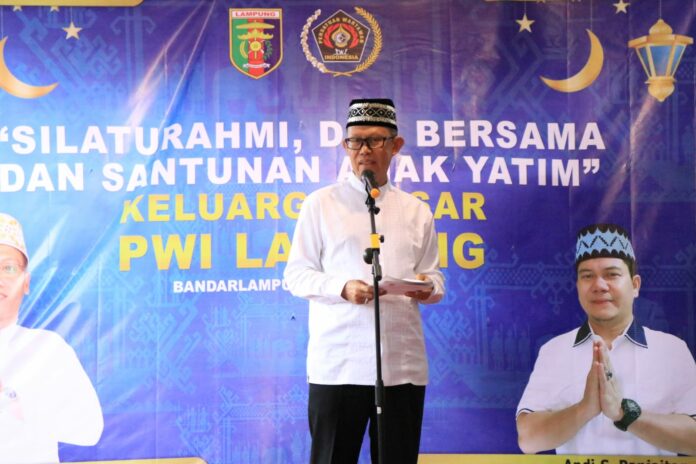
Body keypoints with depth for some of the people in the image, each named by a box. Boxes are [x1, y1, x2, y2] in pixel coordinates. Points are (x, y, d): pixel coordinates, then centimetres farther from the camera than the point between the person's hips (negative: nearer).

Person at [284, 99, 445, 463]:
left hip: (403, 363, 2)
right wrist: (343, 288, -16)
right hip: (337, 363, -2)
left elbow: (435, 279, 13)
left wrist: (428, 287, -12)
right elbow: (297, 273, 2)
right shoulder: (320, 204, 5)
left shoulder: (416, 211, 13)